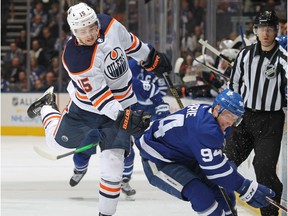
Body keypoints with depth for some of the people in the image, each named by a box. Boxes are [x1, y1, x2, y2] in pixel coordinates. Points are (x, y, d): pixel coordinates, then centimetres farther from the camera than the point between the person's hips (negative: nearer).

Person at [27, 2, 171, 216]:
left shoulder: (109, 25, -20)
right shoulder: (75, 60, -32)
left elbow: (128, 41, 4)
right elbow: (97, 95, -31)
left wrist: (150, 56, 14)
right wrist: (122, 117, -38)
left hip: (121, 103, 2)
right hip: (86, 105, -2)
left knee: (112, 162, -8)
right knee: (58, 140, 21)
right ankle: (47, 107, 52)